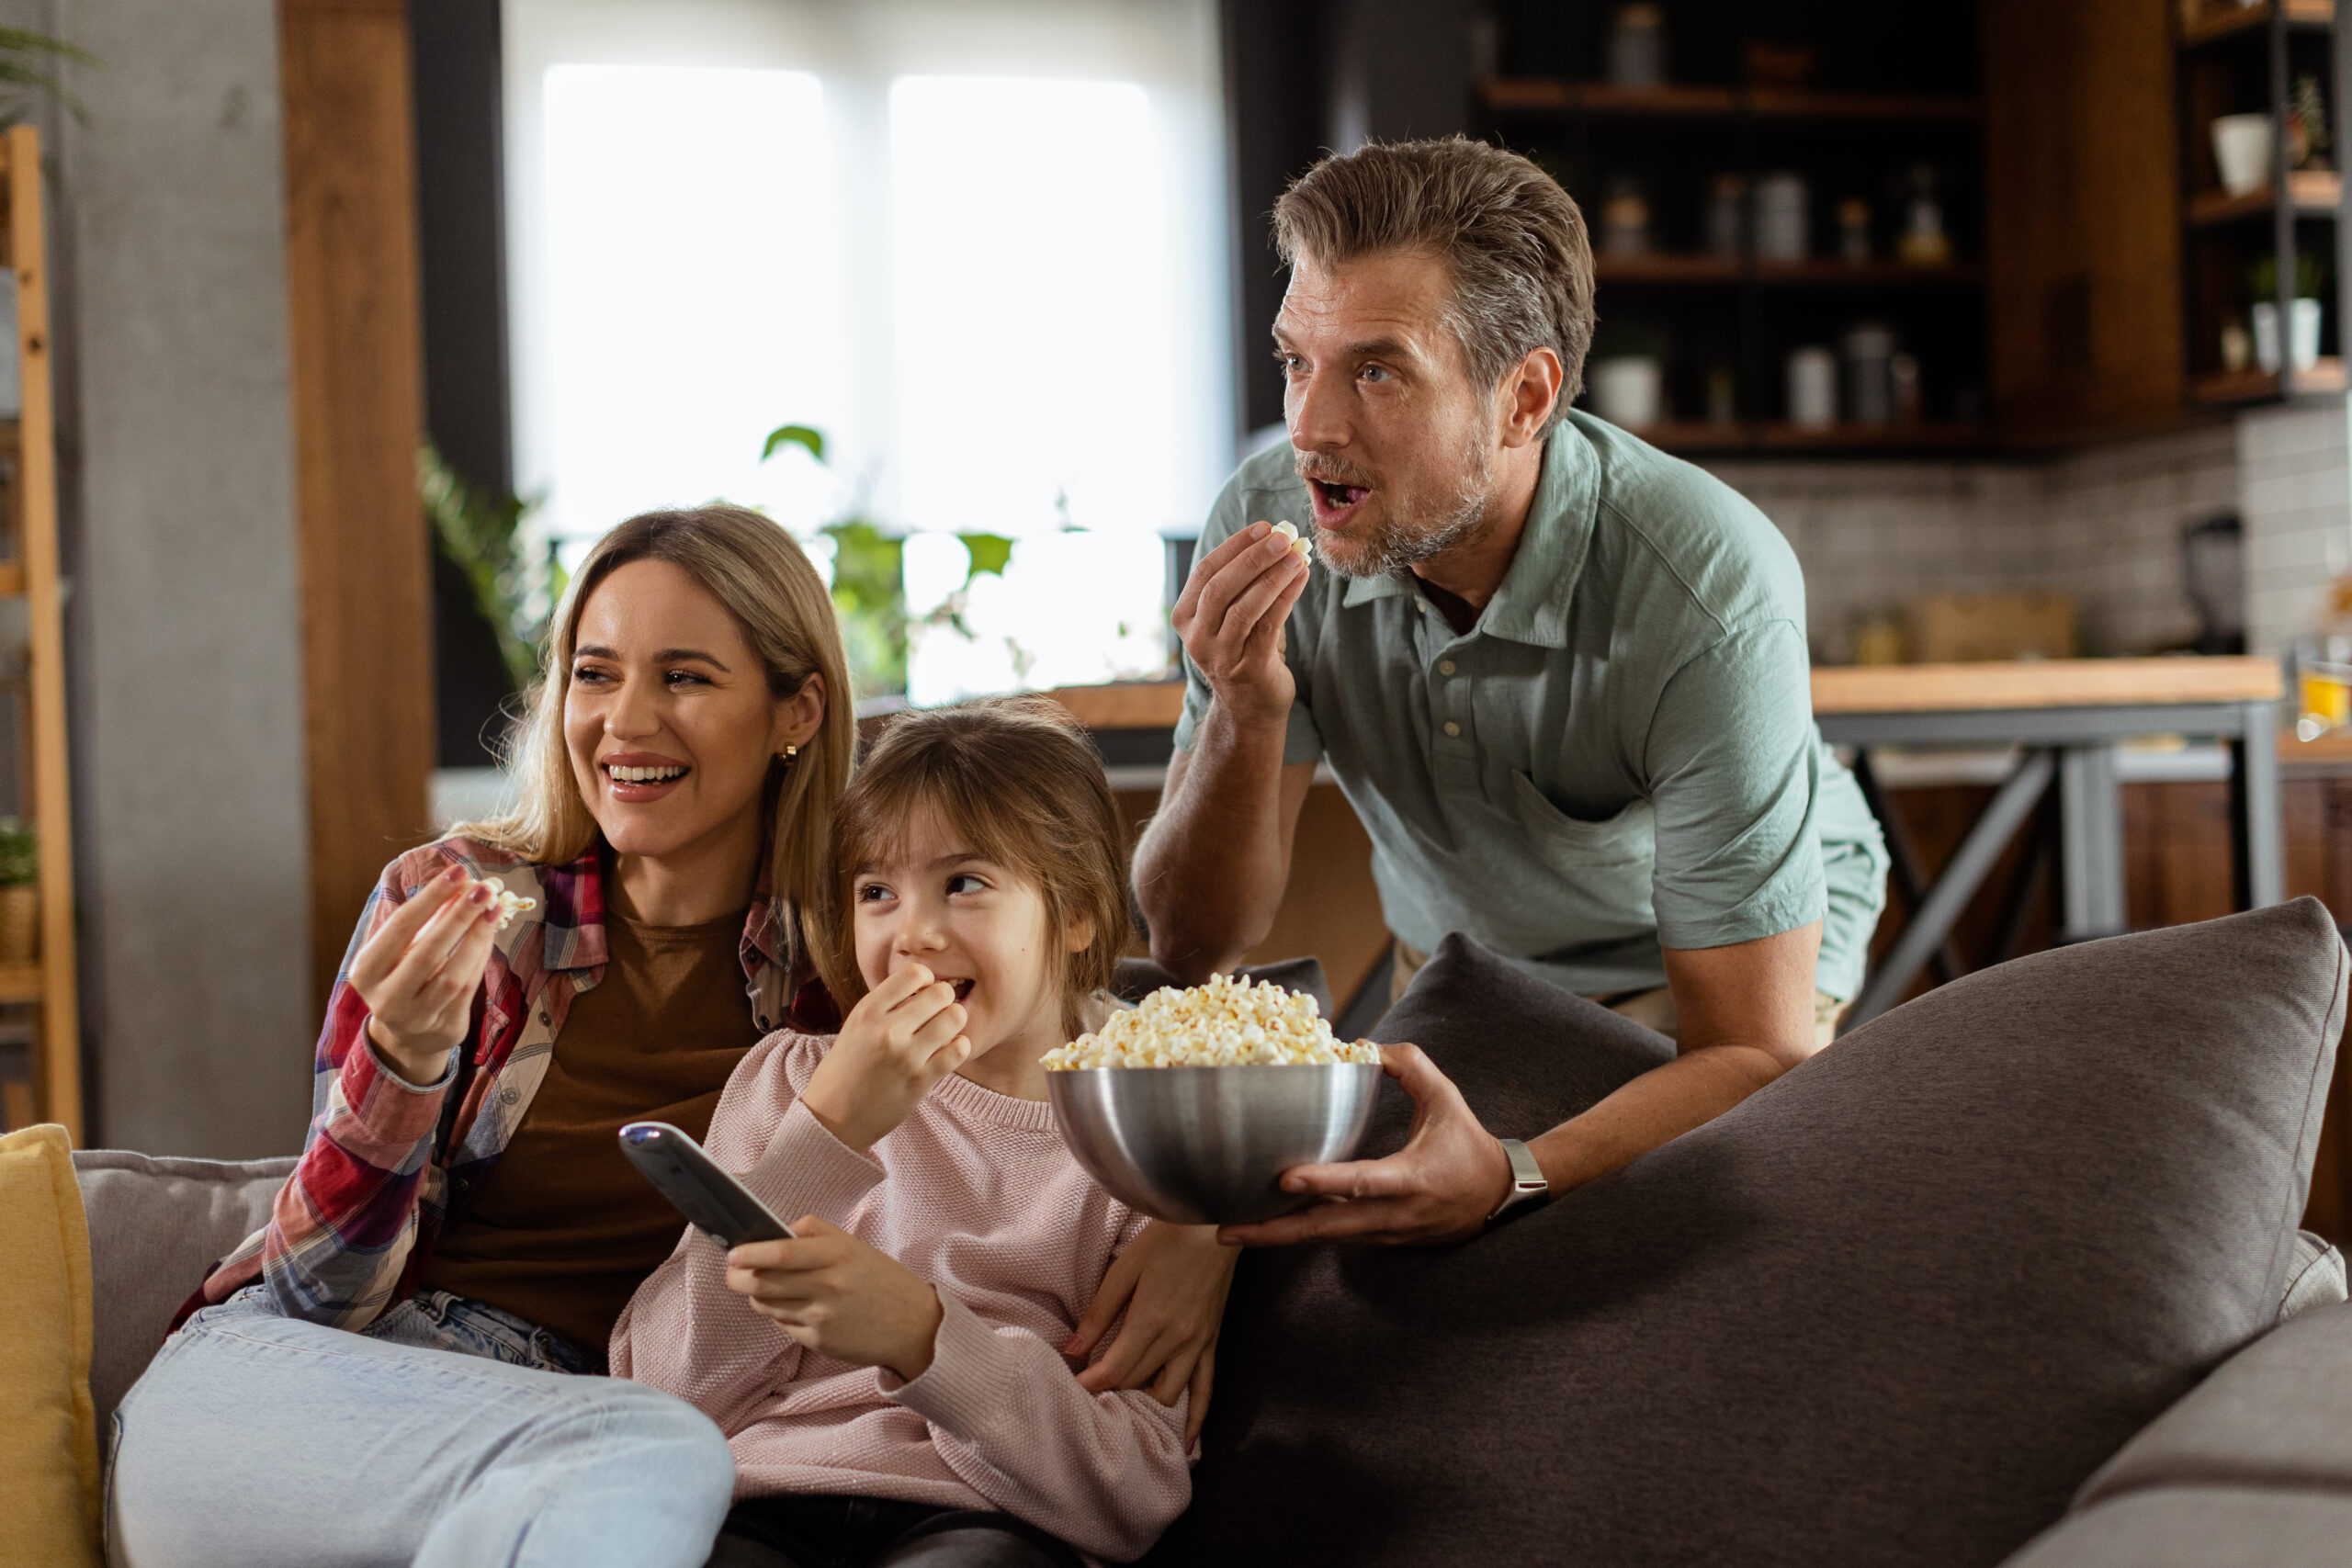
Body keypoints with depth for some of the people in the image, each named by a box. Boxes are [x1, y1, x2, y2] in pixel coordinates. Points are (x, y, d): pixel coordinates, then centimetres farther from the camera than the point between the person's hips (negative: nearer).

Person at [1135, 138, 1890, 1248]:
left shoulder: (1708, 596, -33)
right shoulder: (1266, 531, -20)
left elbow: (1755, 1058, -33)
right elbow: (1193, 944, -15)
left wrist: (1508, 1181, -52)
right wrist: (1247, 716, -35)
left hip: (1720, 969, -4)